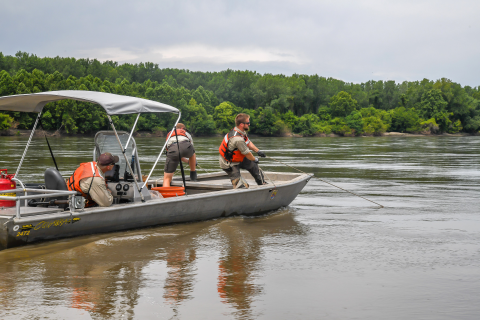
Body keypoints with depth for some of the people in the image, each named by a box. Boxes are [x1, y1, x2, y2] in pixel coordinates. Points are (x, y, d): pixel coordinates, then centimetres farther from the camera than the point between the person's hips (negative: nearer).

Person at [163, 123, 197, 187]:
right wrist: (194, 163, 69)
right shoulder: (187, 133, 42)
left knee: (167, 178, 2)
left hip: (172, 149, 0)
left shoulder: (169, 135, 44)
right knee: (192, 154, 39)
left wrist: (187, 161, 68)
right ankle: (193, 176, 46)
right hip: (185, 145, 0)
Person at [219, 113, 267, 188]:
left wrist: (258, 151, 3)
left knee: (253, 166, 25)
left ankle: (262, 184, 42)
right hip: (229, 164, -11)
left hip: (238, 159, 11)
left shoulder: (241, 131, -6)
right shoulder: (238, 139, -36)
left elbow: (248, 143, 11)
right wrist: (255, 159, -4)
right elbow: (247, 154, -23)